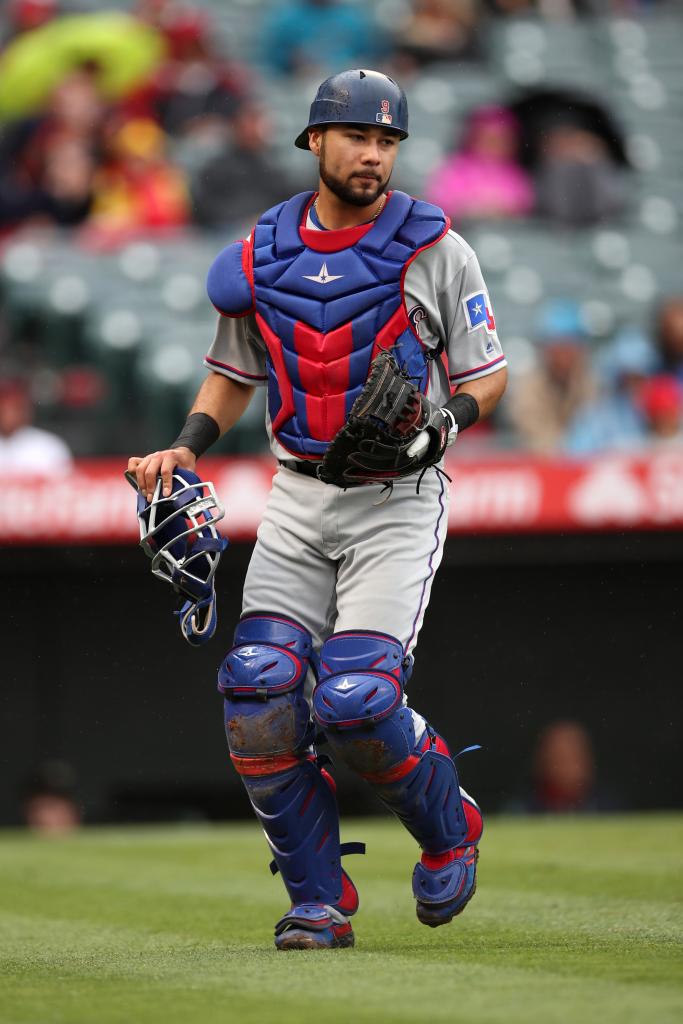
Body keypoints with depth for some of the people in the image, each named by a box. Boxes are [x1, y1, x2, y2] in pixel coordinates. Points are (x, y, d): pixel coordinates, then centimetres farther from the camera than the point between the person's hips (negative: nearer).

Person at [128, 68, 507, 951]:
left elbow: (488, 375, 3)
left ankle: (446, 829, 13)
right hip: (297, 498, 4)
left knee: (355, 698, -19)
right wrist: (185, 448, 5)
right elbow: (234, 375, 21)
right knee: (257, 689, -13)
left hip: (397, 500, -4)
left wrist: (444, 421, -18)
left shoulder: (435, 251, -2)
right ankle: (318, 901, 1)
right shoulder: (259, 256, 8)